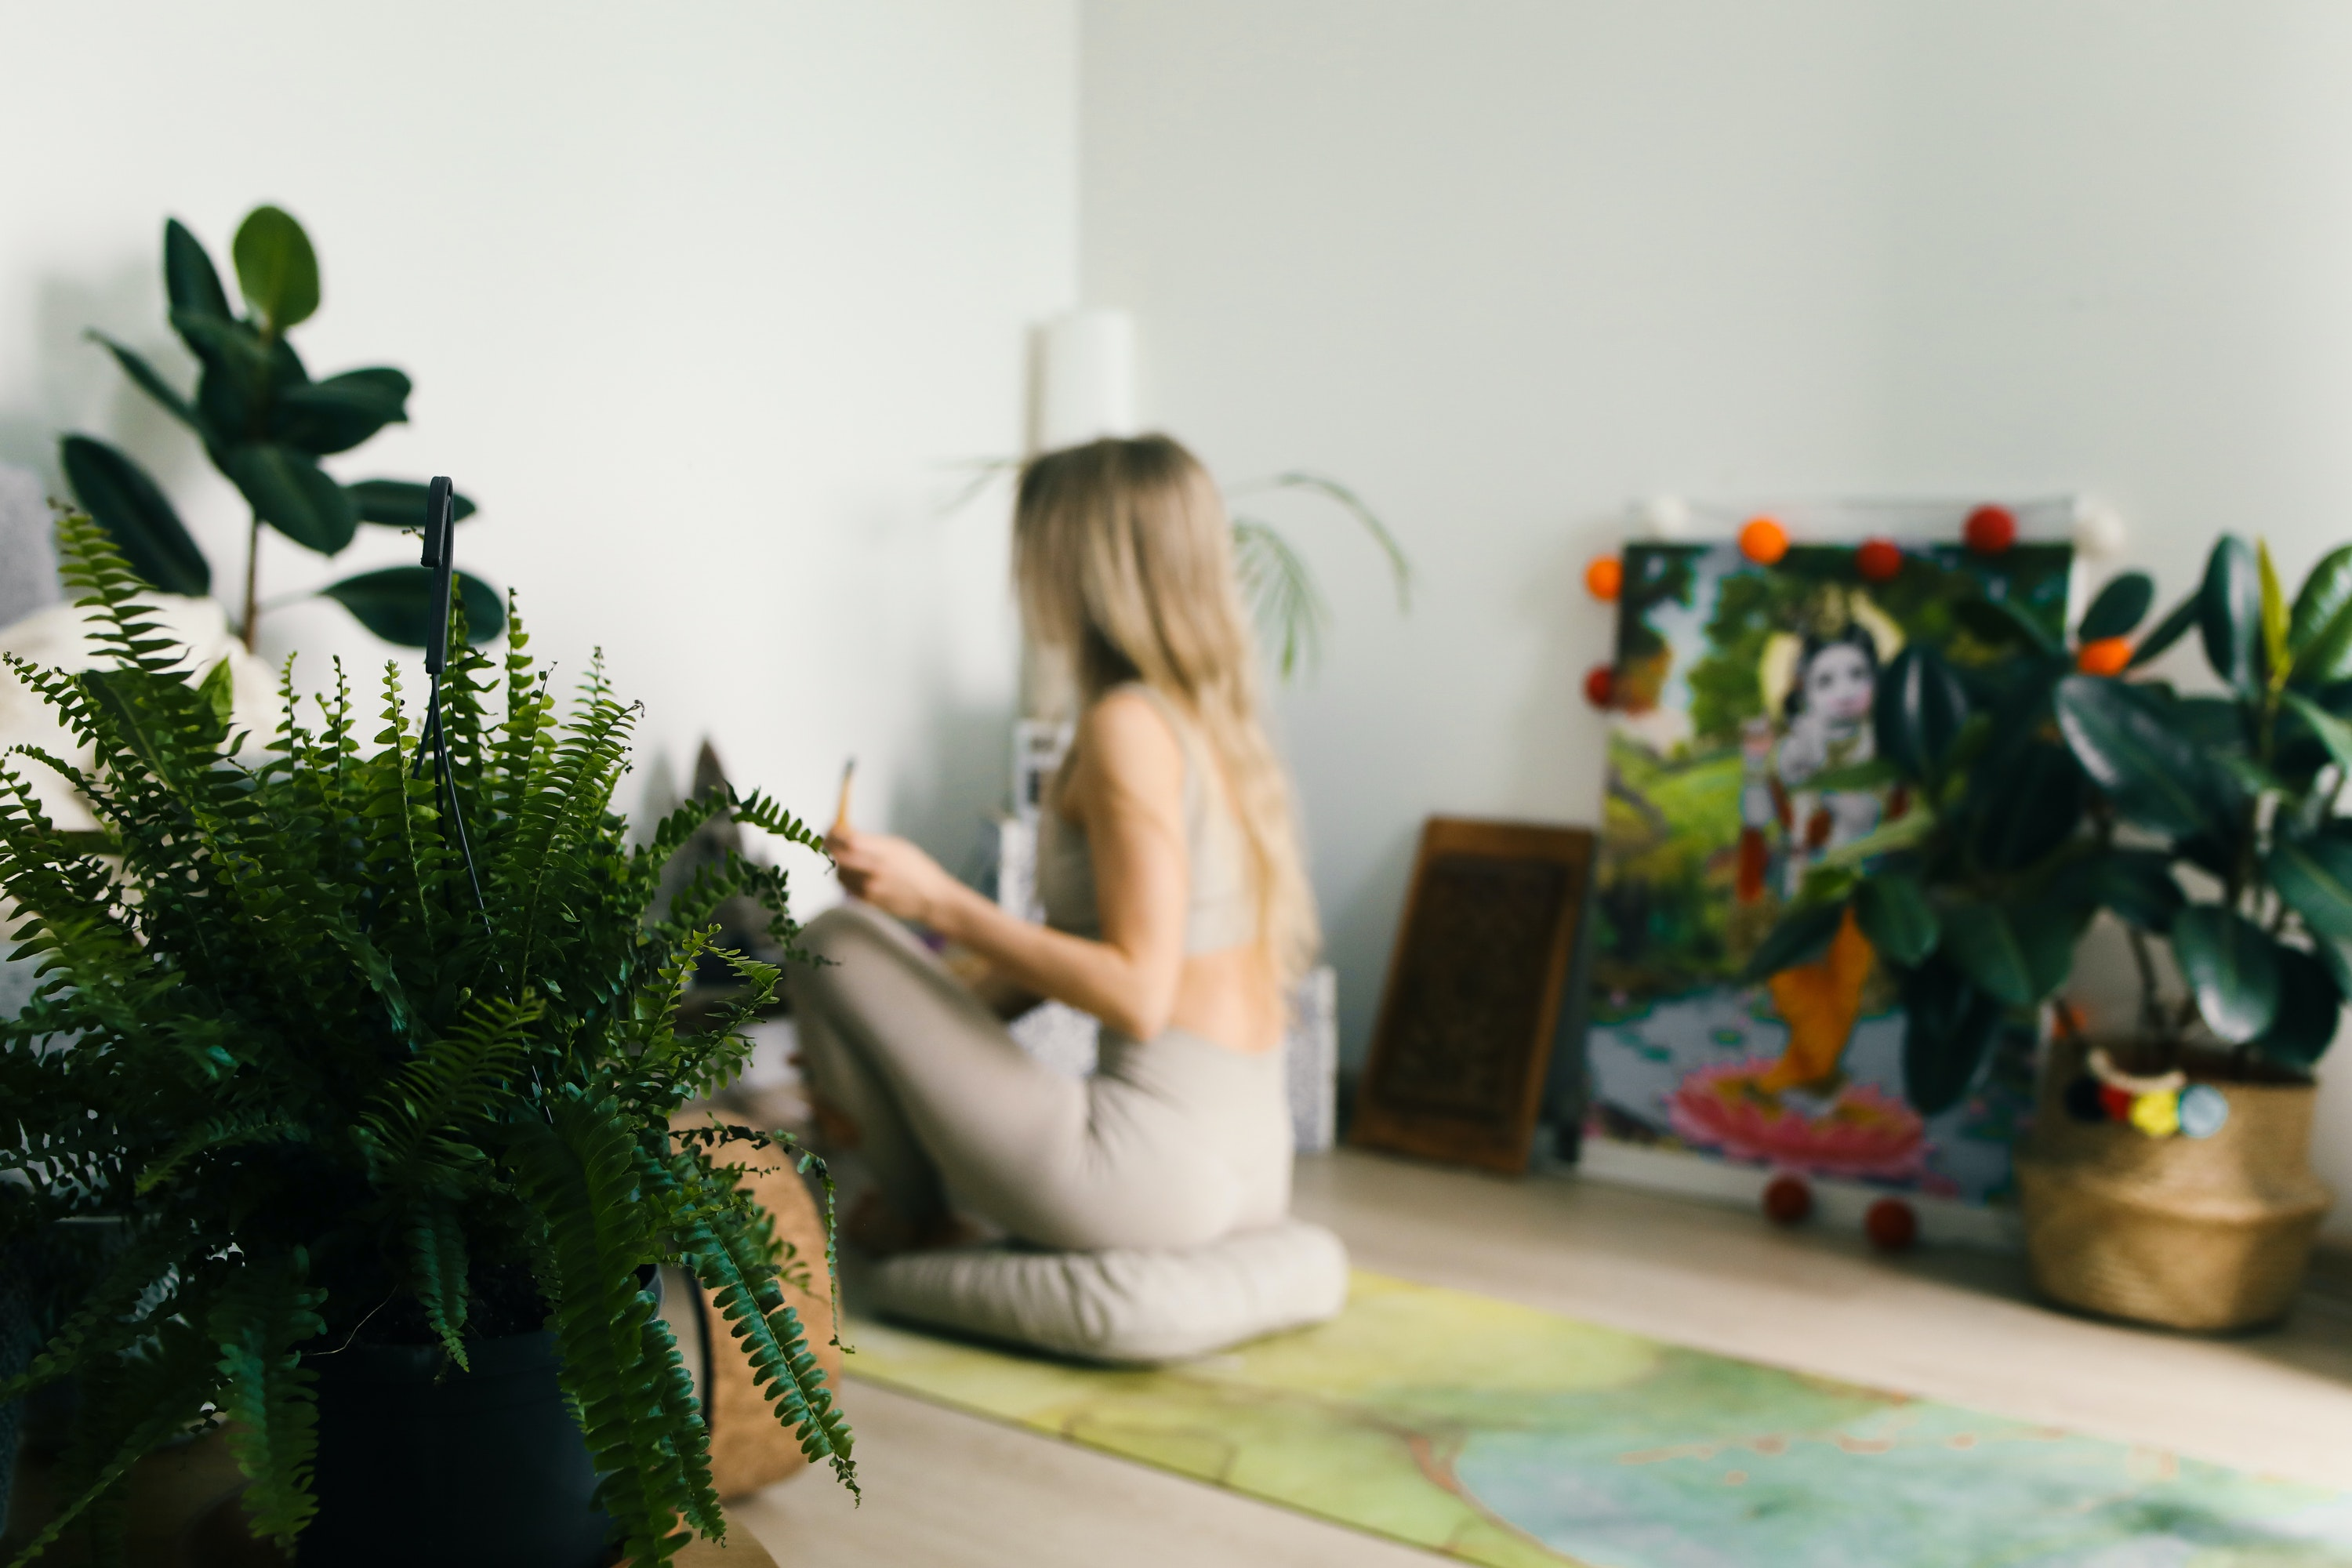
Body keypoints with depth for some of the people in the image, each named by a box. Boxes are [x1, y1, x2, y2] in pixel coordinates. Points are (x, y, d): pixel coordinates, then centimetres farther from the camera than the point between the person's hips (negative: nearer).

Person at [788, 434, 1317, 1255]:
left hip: (1155, 1169, -10)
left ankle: (919, 1224, 17)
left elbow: (1137, 994, -22)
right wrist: (881, 1048, 14)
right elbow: (1083, 943, 14)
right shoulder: (1215, 716, 10)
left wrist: (939, 901, -17)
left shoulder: (1127, 725, -18)